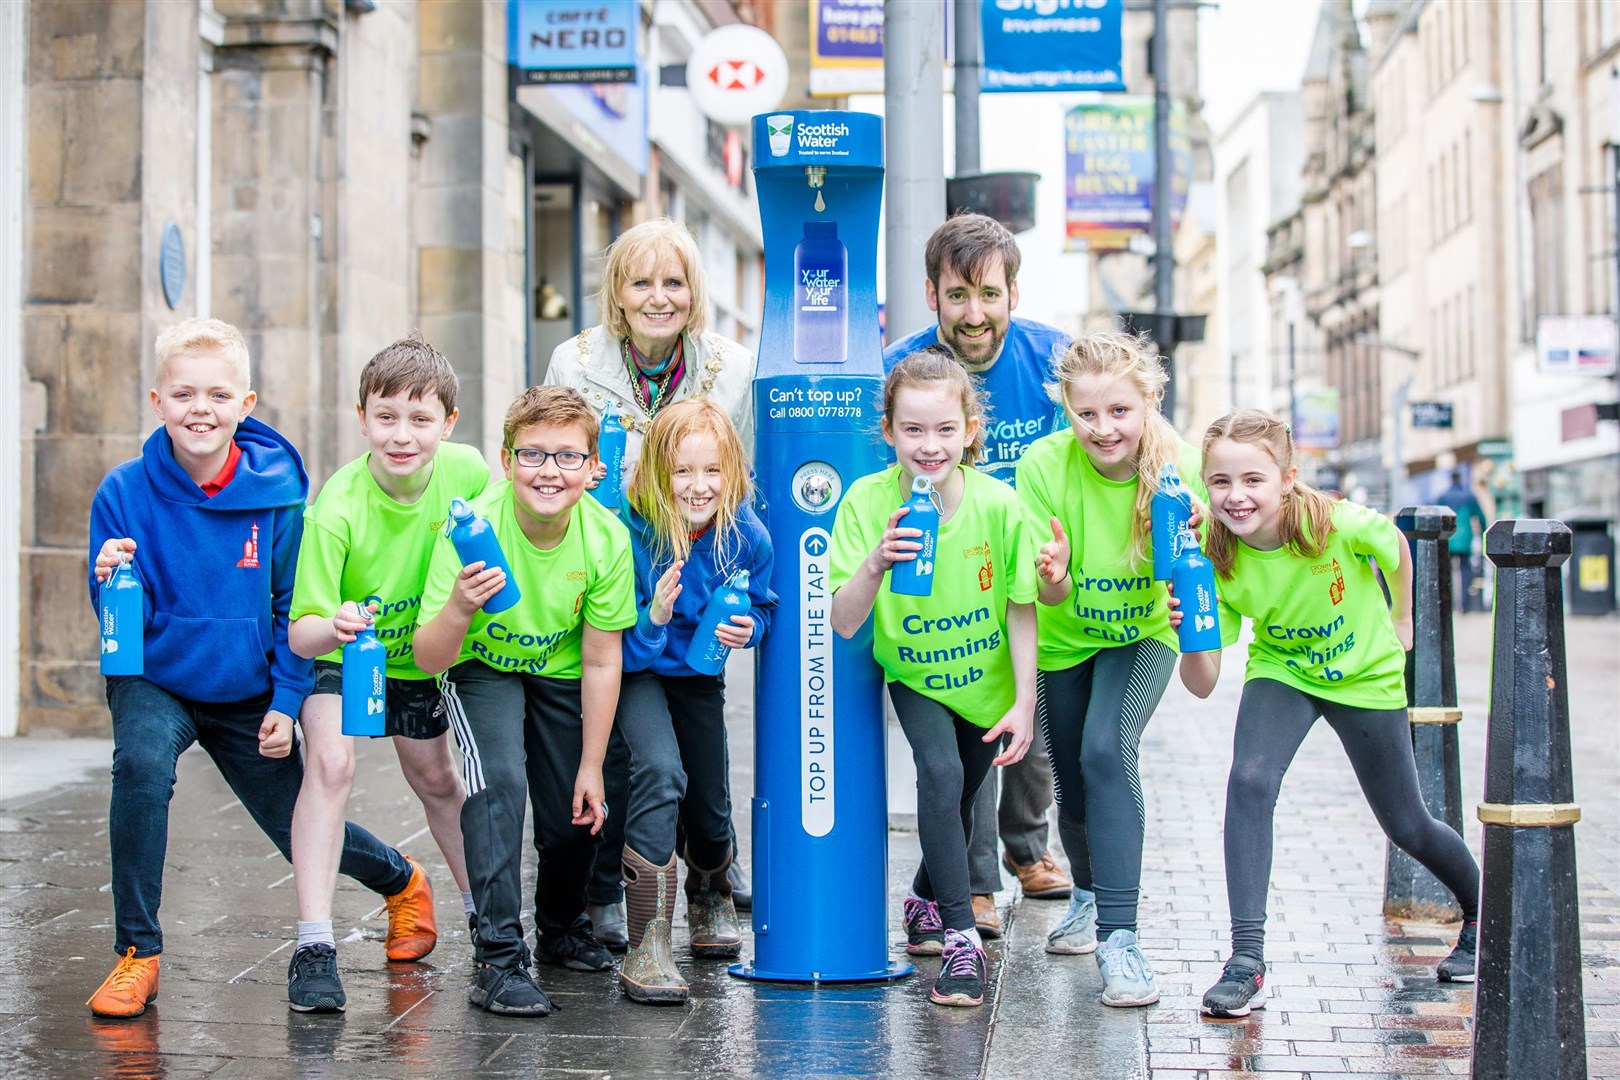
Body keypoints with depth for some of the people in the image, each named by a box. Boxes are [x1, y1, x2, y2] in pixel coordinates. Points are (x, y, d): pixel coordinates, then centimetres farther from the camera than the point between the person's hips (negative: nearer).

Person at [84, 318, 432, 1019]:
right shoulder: (125, 492, -15)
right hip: (155, 680, 0)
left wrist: (287, 701, -10)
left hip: (248, 692, 0)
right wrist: (112, 580, -32)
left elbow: (293, 608, -5)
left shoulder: (276, 493, -15)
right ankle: (137, 953, -18)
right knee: (141, 763, -32)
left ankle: (404, 883, 43)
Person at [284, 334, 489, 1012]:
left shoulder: (466, 472, -23)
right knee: (330, 762, -25)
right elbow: (300, 633, -36)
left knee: (436, 780, 17)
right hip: (337, 654, -4)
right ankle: (314, 947, -21)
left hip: (420, 655, 4)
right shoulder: (338, 509, -34)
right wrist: (332, 627, -55)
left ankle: (486, 915, 38)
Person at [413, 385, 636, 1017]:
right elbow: (429, 659, -32)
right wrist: (459, 610, -54)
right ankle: (498, 957, -19)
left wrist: (592, 767, -10)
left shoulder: (606, 538, -26)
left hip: (558, 672, 3)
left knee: (575, 817, 2)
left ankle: (562, 929, 33)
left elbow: (601, 662, -15)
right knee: (500, 781, -26)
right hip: (481, 666, -3)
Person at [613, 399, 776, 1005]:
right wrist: (652, 617, -42)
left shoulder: (746, 537, -17)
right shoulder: (631, 533, -28)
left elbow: (761, 607, 2)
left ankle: (711, 898, 49)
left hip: (699, 674, 4)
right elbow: (616, 646, -22)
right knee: (661, 772, -29)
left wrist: (748, 628, -20)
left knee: (709, 802, 13)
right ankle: (647, 943, -26)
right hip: (637, 673, -4)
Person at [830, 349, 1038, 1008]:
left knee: (958, 798, 14)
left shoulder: (998, 504, -23)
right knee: (941, 773, -23)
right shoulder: (868, 501, -24)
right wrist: (876, 563, -43)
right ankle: (960, 937, -12)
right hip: (912, 674, -1)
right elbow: (843, 624, -26)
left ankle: (927, 897, 45)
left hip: (986, 678, 2)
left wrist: (1024, 701, -11)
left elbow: (1020, 608, -11)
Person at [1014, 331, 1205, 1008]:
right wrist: (1054, 578, -45)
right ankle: (1089, 894, 46)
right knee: (1073, 778, 13)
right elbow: (1051, 598, -22)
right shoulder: (1044, 466, -27)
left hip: (1144, 635, -2)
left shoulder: (1177, 472, -26)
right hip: (1066, 640, 2)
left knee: (1107, 749, -26)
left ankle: (1118, 937, -24)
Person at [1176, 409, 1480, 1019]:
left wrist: (1401, 621, 7)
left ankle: (1482, 912, 43)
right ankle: (1247, 958, -21)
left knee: (1407, 827, 11)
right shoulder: (1215, 562, -26)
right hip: (1282, 673, 1)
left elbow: (1395, 547, -6)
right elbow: (1203, 684, -26)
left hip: (1366, 676, -1)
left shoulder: (1340, 525, -31)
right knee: (1249, 781, -27)